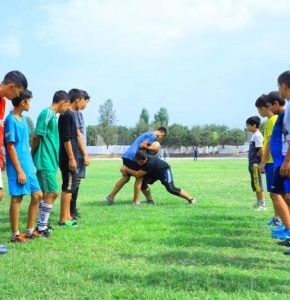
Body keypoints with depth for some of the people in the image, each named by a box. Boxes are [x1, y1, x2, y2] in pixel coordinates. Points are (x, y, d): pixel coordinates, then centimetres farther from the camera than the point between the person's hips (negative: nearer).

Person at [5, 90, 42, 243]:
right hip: (18, 166, -9)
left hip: (28, 165, 9)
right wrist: (20, 171, -17)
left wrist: (31, 165, 17)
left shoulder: (23, 118, 12)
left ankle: (30, 230, 20)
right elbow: (10, 147, -16)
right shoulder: (11, 120, -14)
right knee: (17, 198, -2)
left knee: (37, 195, 10)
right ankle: (15, 235, 9)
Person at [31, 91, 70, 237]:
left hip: (49, 161, 9)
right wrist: (32, 157, -5)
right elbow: (36, 137, -16)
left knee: (46, 193, 13)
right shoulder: (47, 113, -14)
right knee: (52, 193, -7)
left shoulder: (51, 115, 14)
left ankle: (42, 224, 22)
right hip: (46, 161, -9)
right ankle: (41, 228, 0)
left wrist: (33, 157, 17)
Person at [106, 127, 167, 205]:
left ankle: (111, 196, 10)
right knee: (139, 178, 4)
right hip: (133, 157, -9)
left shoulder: (148, 134, 25)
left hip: (126, 155, 9)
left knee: (126, 177, 13)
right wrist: (152, 148, -3)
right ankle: (136, 201, 8)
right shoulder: (153, 136, -5)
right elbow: (142, 145, -15)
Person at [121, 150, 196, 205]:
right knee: (142, 182, -15)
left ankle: (191, 199, -3)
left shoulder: (150, 162, -44)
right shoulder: (139, 160, -22)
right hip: (153, 172, 7)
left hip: (164, 170, -7)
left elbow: (138, 174, -42)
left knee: (171, 189, -16)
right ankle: (149, 200, 1)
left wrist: (126, 169, -34)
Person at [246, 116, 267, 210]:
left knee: (258, 184, -8)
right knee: (255, 184, 16)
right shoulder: (254, 135, 16)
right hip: (252, 163, 10)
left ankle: (263, 204, -5)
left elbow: (260, 149, -18)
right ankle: (258, 202, 25)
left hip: (256, 163, -10)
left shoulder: (257, 135, -13)